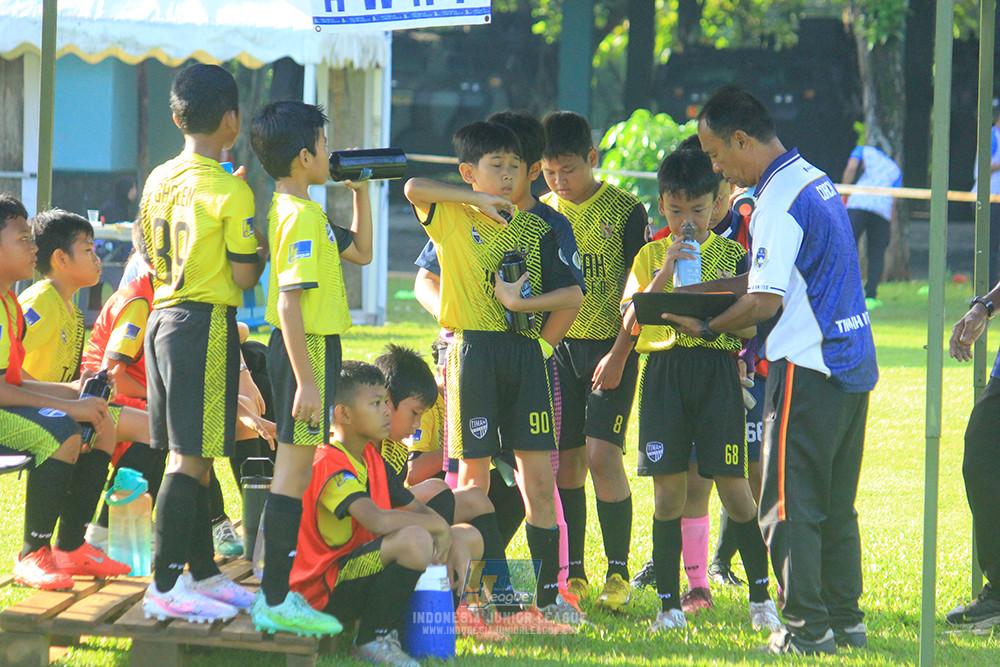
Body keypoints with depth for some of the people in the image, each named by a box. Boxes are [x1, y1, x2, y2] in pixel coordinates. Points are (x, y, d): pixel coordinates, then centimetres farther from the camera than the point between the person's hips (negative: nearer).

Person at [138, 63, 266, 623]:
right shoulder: (230, 192, -13)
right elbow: (244, 275, -13)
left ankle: (203, 571, 22)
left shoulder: (159, 181, 8)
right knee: (192, 458, -7)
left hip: (163, 318, 8)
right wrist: (261, 251, 8)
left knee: (191, 456, 15)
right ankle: (166, 585, -8)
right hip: (207, 324, -8)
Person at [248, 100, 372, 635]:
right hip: (307, 349, -11)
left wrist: (361, 195, 17)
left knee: (296, 469, 14)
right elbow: (290, 302, -23)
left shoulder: (297, 211, 14)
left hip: (308, 348, 11)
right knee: (294, 471, -7)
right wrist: (306, 381, -25)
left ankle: (275, 595, 18)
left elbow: (361, 251, 28)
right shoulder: (300, 216, -17)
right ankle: (276, 601, -5)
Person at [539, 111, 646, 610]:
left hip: (610, 348, -4)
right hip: (558, 348, 4)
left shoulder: (625, 211, -4)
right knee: (565, 459, 2)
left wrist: (618, 355, -12)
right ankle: (572, 572, 9)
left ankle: (618, 572, -4)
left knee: (602, 455, -13)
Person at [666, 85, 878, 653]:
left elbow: (765, 302, -19)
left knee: (789, 505, -3)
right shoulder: (817, 181, 14)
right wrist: (700, 290, 19)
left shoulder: (779, 204, -16)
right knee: (837, 505, 15)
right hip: (854, 365, 9)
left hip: (807, 368, -9)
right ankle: (846, 619, 18)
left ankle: (808, 628, -4)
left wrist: (707, 328, -4)